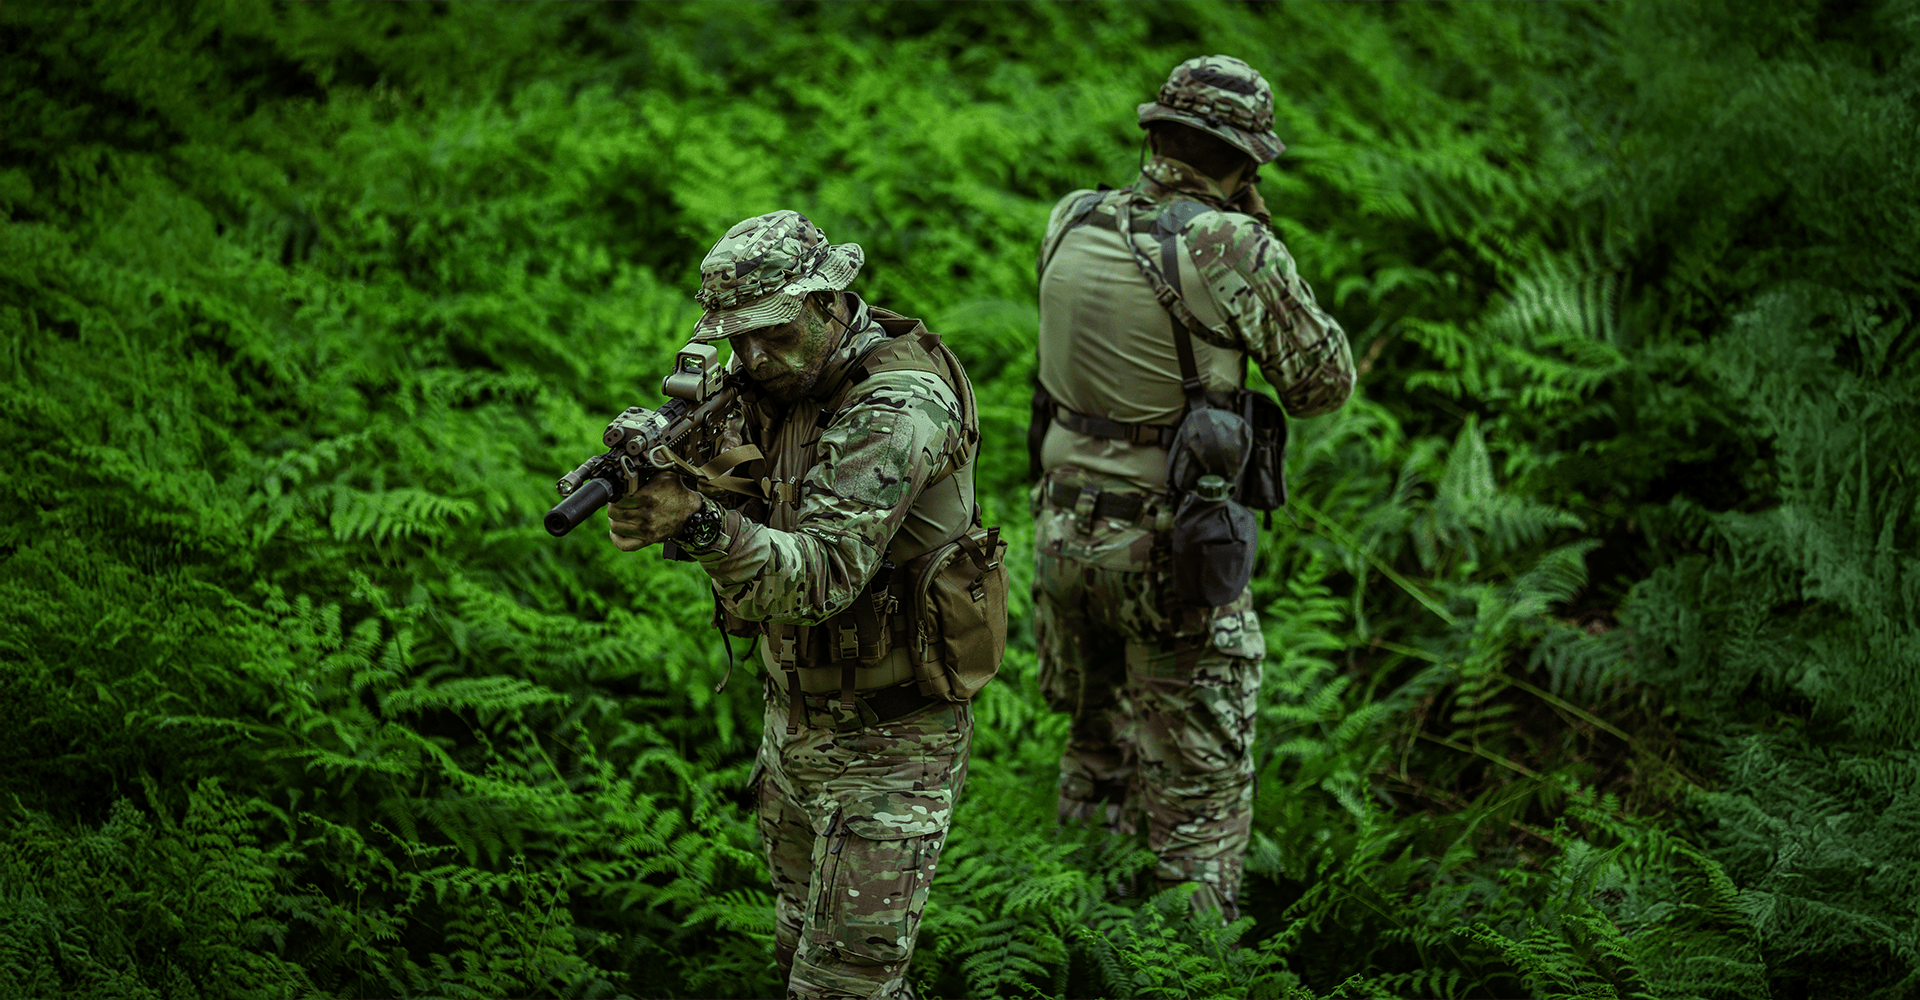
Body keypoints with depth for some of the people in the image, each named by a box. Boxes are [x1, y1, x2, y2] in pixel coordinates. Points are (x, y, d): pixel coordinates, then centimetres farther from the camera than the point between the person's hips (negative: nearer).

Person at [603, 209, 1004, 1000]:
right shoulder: (783, 384, 3)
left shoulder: (899, 406, -24)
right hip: (795, 721, 9)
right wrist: (666, 472, -23)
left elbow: (823, 575, -33)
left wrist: (702, 524, -49)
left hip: (886, 744, -9)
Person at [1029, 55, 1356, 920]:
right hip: (1170, 548, -6)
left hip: (1065, 526, 6)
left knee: (1095, 744, 24)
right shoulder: (1233, 251, -18)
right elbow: (1325, 384, -7)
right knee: (1199, 790, 4)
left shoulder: (1070, 224, 0)